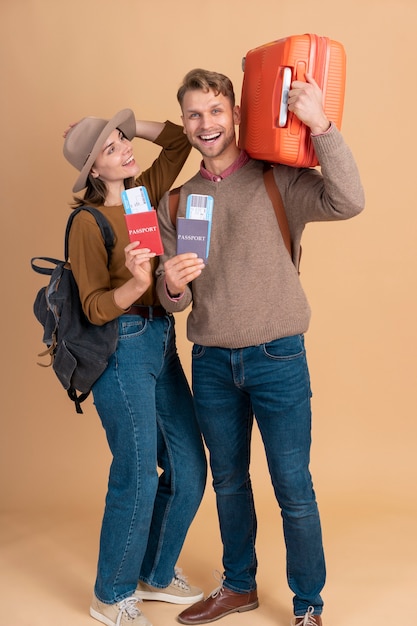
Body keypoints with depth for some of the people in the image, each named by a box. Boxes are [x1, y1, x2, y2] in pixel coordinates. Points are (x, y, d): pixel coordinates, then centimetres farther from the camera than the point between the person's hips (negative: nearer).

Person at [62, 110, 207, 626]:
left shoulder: (145, 193, 9)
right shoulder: (87, 222, -10)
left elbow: (180, 139, 17)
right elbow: (95, 308, -13)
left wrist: (128, 125, 7)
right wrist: (137, 283, -31)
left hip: (162, 343, 7)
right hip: (122, 351, -7)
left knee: (190, 468, 10)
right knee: (137, 477, -2)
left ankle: (156, 575, 29)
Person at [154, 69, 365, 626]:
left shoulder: (278, 181, -4)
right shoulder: (176, 202, 9)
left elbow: (347, 202, -24)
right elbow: (173, 300, 8)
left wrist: (319, 125, -26)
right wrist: (173, 287, -16)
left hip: (277, 359, -4)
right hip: (211, 363, 5)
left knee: (293, 489, 2)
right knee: (229, 482, 18)